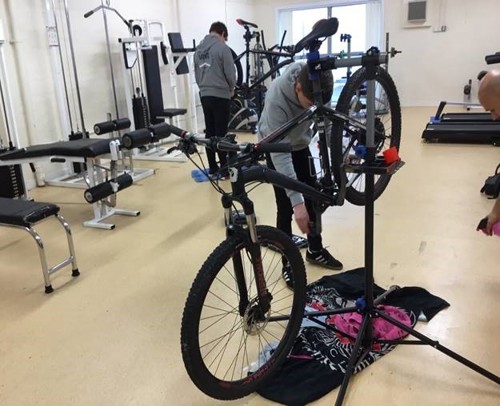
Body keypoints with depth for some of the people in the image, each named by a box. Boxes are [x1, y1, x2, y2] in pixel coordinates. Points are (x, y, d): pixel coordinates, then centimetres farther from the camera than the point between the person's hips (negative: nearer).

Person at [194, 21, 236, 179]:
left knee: (210, 132, 9)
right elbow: (230, 73, -10)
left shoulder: (198, 49, 12)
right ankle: (224, 169, 1)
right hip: (220, 95, -6)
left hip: (204, 95, 6)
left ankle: (213, 168, 13)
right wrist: (231, 88, 9)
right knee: (221, 133, -3)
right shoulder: (222, 47, -9)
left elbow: (196, 73, 16)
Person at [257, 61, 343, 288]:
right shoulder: (277, 99, -39)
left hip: (301, 145, 5)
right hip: (276, 148, -5)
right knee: (286, 208, -5)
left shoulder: (316, 89, -25)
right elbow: (280, 154, -42)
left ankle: (315, 250, 30)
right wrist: (297, 201, -46)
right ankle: (289, 264, 11)